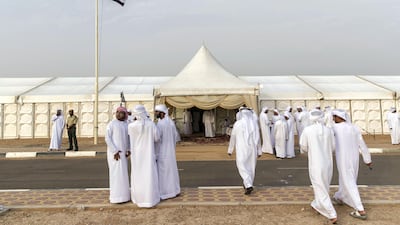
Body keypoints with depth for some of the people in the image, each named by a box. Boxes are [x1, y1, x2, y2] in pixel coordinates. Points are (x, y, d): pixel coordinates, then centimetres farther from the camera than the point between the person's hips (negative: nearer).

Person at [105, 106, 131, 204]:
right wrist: (115, 151, -19)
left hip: (123, 152, 7)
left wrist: (128, 150, 2)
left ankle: (122, 193, 23)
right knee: (116, 173, -6)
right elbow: (107, 138, -13)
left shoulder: (126, 124, 10)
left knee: (122, 173, 12)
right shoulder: (111, 124, -8)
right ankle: (116, 197, 1)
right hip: (114, 152, -7)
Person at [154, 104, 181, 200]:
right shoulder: (171, 122, 5)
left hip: (162, 152, -8)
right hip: (170, 151, 8)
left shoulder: (160, 124, -20)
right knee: (171, 170, 16)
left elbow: (157, 140, -20)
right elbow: (176, 135, 12)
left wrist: (155, 154, -15)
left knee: (163, 172, 2)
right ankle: (174, 190, 25)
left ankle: (164, 193, 11)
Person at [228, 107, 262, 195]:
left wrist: (230, 150, 8)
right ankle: (247, 184, 27)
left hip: (242, 149, -4)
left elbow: (233, 138, -2)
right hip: (252, 149, 4)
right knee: (251, 167, 16)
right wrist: (259, 151, 11)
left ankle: (249, 185, -13)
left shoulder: (237, 124, -7)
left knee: (242, 167, 2)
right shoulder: (254, 124, 2)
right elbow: (258, 139, 4)